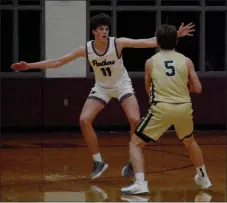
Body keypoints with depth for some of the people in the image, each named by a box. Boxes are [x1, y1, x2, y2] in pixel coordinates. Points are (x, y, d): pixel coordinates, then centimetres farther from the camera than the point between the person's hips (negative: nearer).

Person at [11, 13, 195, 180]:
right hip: (101, 87, 2)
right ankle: (99, 162, -1)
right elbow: (58, 62, -8)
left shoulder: (118, 43, -21)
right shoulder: (85, 49, -14)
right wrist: (30, 66, -12)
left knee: (135, 121, -22)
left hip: (122, 85, -2)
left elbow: (149, 42, -24)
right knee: (84, 120, -14)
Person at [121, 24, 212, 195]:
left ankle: (140, 183, -12)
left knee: (135, 144, 7)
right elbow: (198, 89, 9)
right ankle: (203, 178, 43)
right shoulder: (186, 61, 7)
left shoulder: (151, 62, 7)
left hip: (162, 108, -3)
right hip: (184, 107, 3)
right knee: (190, 141, 33)